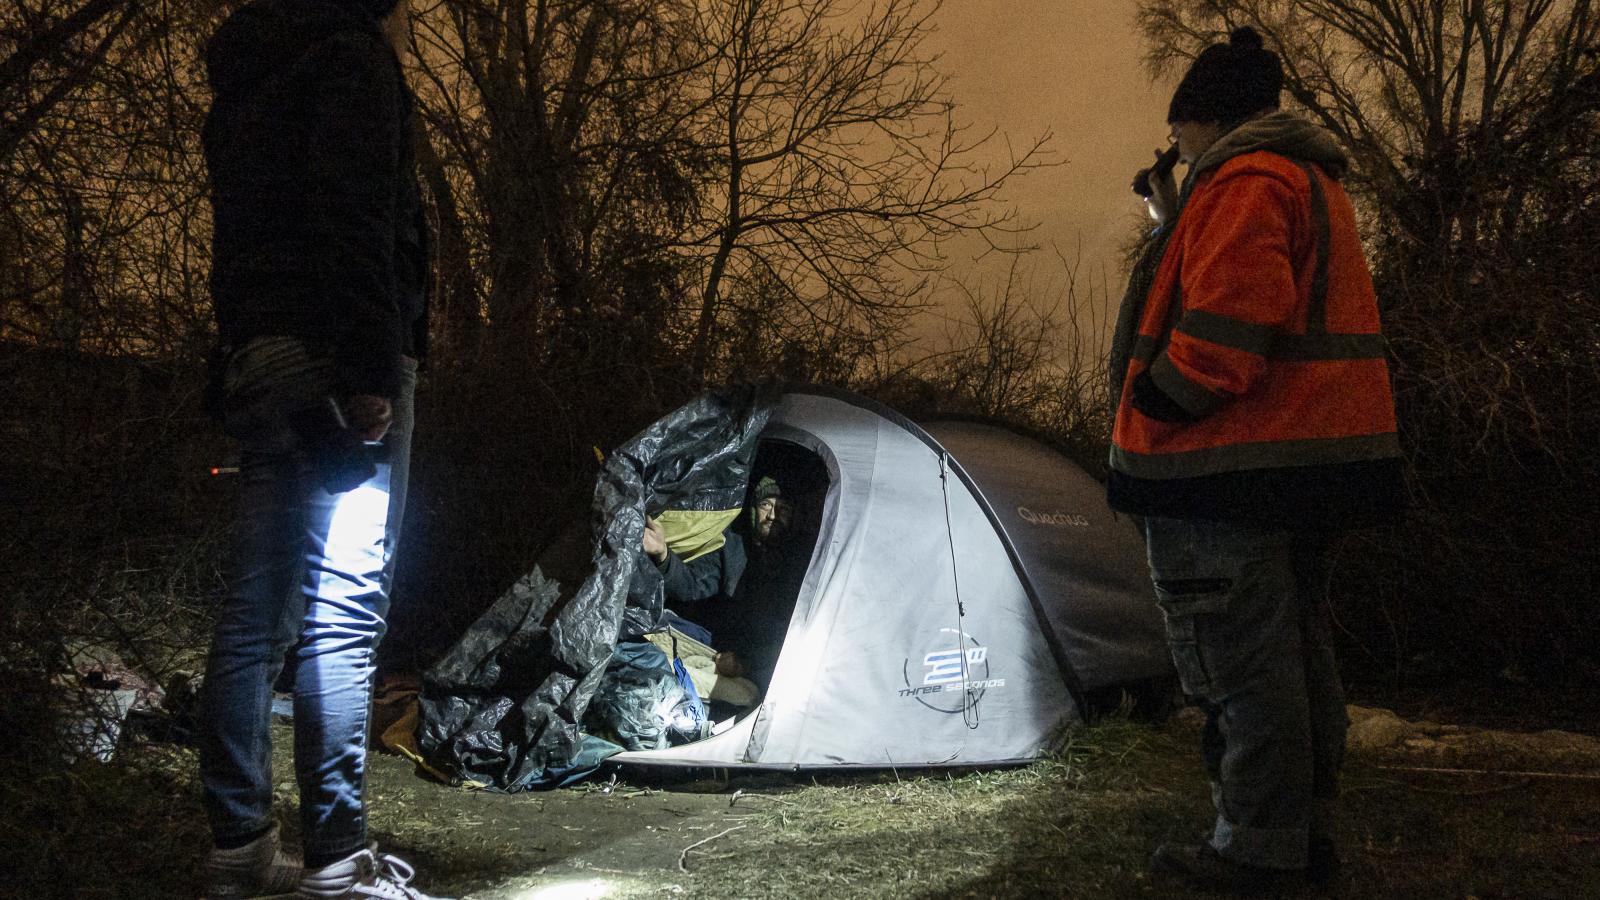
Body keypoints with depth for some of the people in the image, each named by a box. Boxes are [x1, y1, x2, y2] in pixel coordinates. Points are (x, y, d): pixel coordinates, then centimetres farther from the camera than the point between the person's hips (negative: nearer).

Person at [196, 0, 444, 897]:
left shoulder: (248, 87, 26)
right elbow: (354, 219, -16)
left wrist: (242, 369, 22)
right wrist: (370, 373, -21)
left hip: (258, 362, 9)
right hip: (331, 357, -9)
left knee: (258, 607, 8)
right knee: (345, 609, -11)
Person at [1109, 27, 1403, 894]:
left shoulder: (1241, 180, -12)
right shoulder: (1313, 180, 22)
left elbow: (1226, 319, -23)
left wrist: (1154, 409, -15)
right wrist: (1176, 224, 23)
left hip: (1231, 463, -11)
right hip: (1316, 455, 11)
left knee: (1239, 658, -6)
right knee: (1295, 643, 14)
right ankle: (1307, 830, 21)